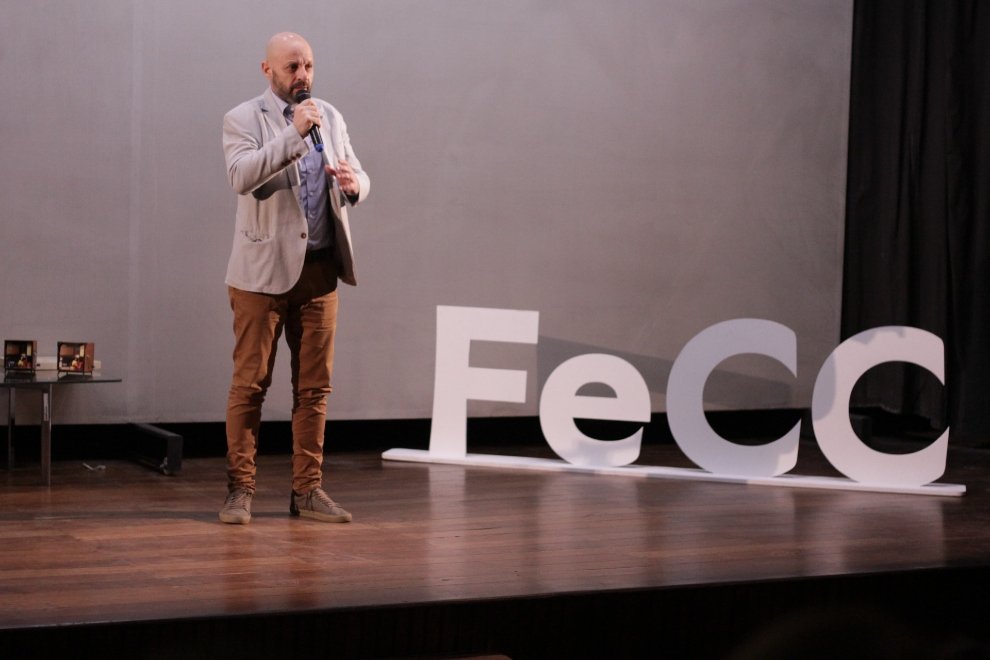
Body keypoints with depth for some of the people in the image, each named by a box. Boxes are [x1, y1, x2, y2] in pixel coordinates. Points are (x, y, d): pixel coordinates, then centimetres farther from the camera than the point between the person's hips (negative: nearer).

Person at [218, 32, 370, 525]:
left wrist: (353, 183, -11)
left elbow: (359, 181, 13)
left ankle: (307, 489, 13)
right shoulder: (242, 120, -3)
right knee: (250, 383, -1)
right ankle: (240, 488, 6)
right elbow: (242, 177, -20)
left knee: (314, 386, 6)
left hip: (319, 269, 5)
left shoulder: (330, 117, 13)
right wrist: (293, 133, -25)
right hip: (264, 271, -5)